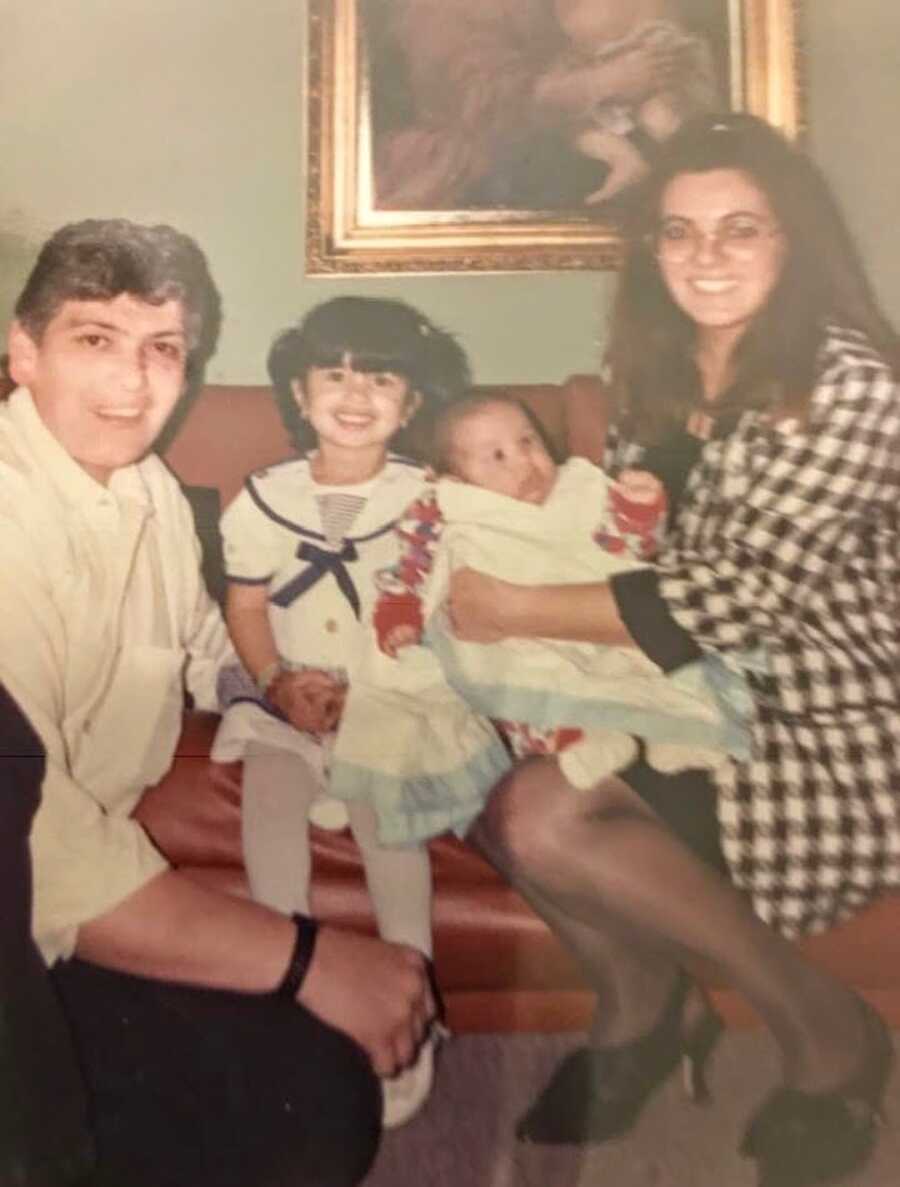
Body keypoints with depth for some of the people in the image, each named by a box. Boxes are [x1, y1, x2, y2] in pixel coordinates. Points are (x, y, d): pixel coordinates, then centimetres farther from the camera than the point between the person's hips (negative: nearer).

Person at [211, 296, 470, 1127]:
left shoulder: (426, 499, -2)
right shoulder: (267, 496, 4)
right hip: (287, 692, 2)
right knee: (270, 783, -22)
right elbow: (246, 605, 4)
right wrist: (278, 682, -13)